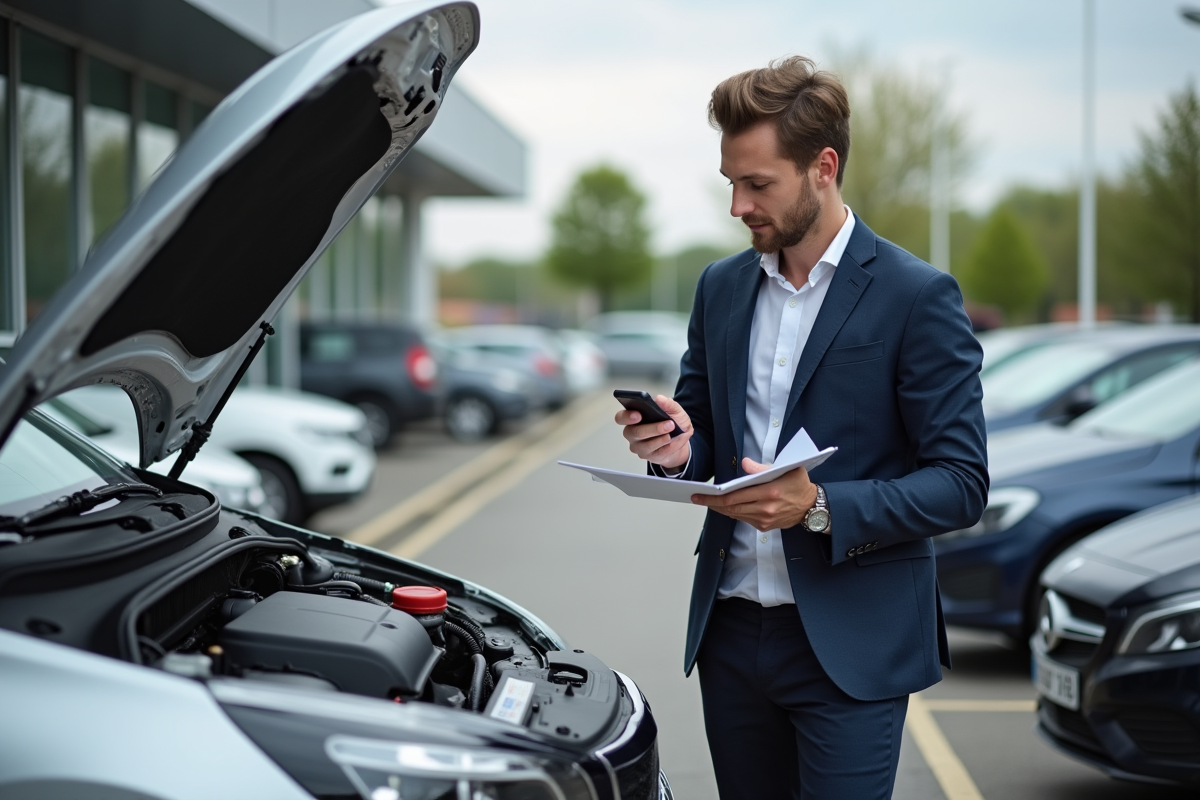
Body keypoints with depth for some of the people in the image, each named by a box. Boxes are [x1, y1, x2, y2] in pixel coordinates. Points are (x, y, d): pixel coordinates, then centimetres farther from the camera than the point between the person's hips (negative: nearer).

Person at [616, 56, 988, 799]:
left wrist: (822, 508, -23)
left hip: (852, 646, -5)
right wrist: (680, 448, -5)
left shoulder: (917, 298, -8)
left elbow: (962, 485, -10)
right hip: (732, 632, 6)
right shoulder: (722, 287, 10)